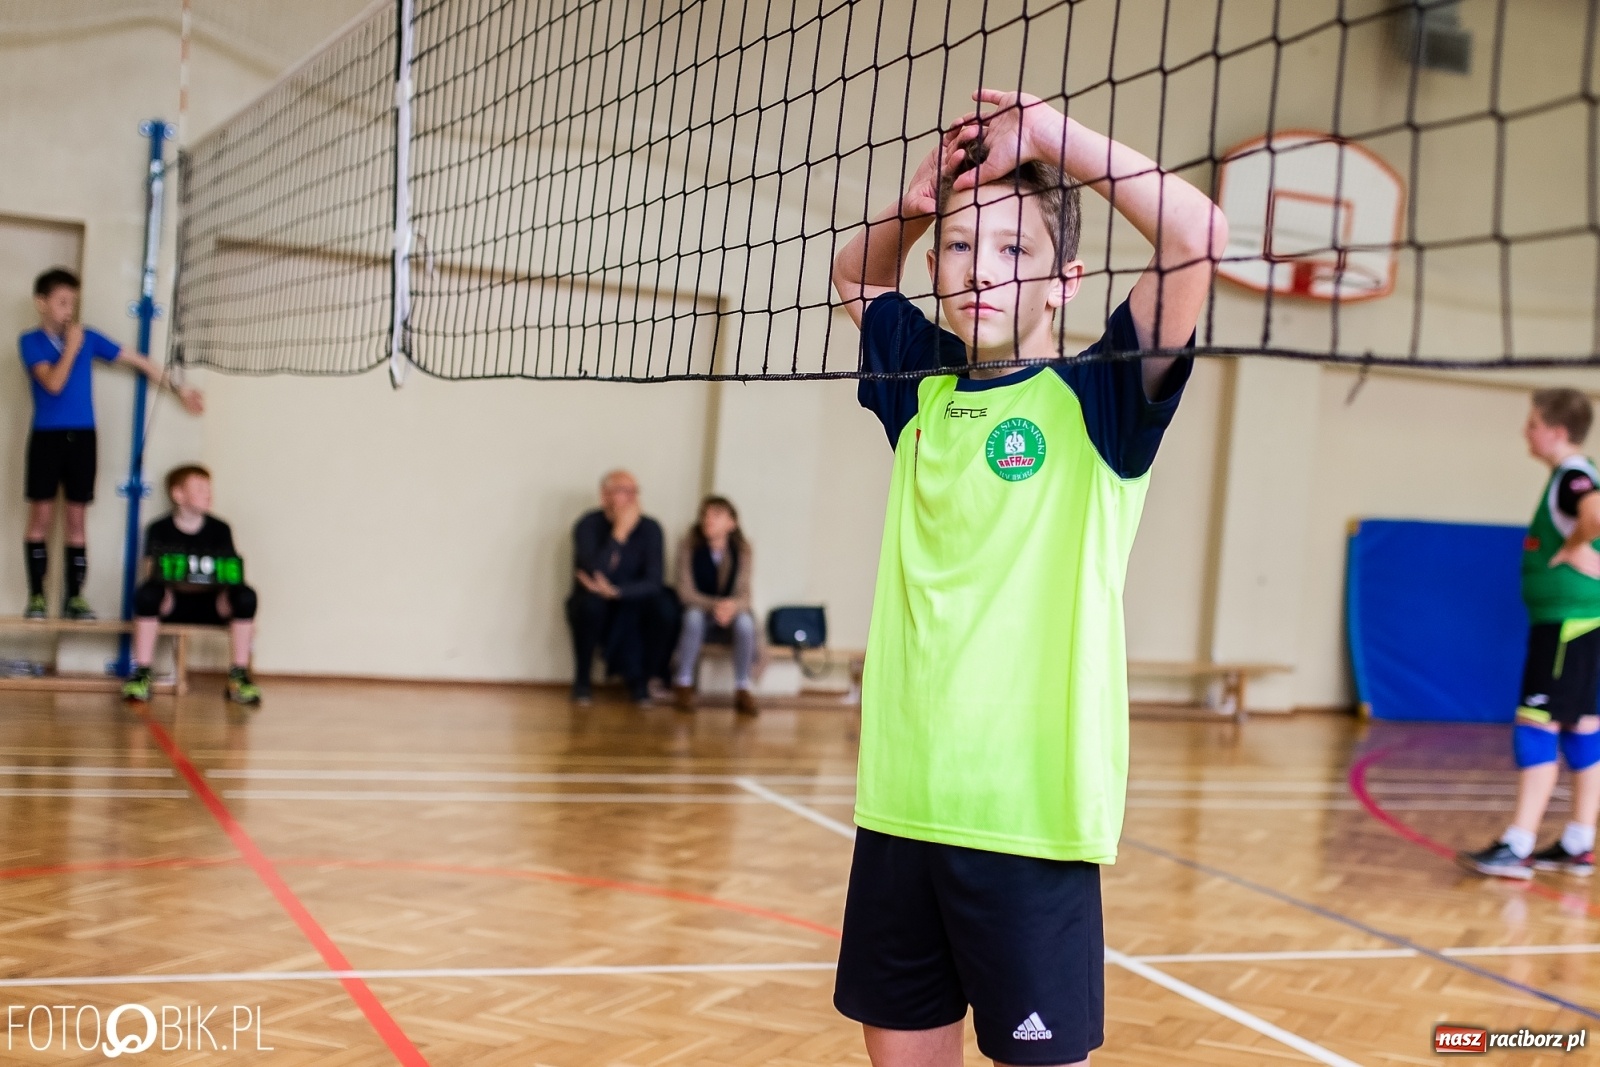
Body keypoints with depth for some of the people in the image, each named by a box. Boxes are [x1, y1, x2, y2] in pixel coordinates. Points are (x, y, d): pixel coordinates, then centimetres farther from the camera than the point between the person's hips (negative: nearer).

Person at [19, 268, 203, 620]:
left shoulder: (88, 338, 8)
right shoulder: (31, 341, -1)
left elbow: (139, 362, 13)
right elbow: (53, 383, -15)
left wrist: (179, 390, 14)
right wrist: (72, 347, -11)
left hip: (82, 436, 3)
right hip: (47, 436, -3)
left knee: (77, 518, 3)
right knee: (41, 515, -2)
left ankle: (74, 598, 7)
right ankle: (36, 597, 3)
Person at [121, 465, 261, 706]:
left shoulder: (220, 530, 6)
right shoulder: (159, 530, 2)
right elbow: (152, 569, -8)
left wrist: (225, 595, -22)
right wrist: (165, 591, -29)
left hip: (209, 603, 2)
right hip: (171, 602, -2)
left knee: (246, 596, -28)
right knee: (146, 593, -34)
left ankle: (239, 677, -20)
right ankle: (142, 674, -25)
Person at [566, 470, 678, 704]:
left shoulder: (650, 528, -8)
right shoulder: (588, 525, -14)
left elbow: (653, 581, -15)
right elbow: (594, 573, -29)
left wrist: (615, 591, -28)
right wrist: (620, 532, -32)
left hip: (633, 607, 2)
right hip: (596, 608, -2)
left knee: (665, 607, -27)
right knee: (589, 604, -35)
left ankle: (639, 680, -7)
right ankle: (582, 682, -14)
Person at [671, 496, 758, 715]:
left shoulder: (742, 551, -9)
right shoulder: (688, 547, -11)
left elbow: (744, 594, -15)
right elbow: (686, 592, -16)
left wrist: (732, 606, -39)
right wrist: (715, 605, -34)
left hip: (730, 616, 1)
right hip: (699, 613, -1)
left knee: (744, 621, -32)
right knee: (694, 615, -35)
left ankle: (743, 690, -20)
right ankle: (683, 685, -21)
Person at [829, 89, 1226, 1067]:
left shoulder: (1097, 401, -5)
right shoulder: (924, 387, 9)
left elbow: (1199, 236, -18)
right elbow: (855, 277, 27)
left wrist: (1046, 130, -11)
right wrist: (915, 204, 8)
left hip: (1027, 810, -5)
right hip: (901, 799, 5)